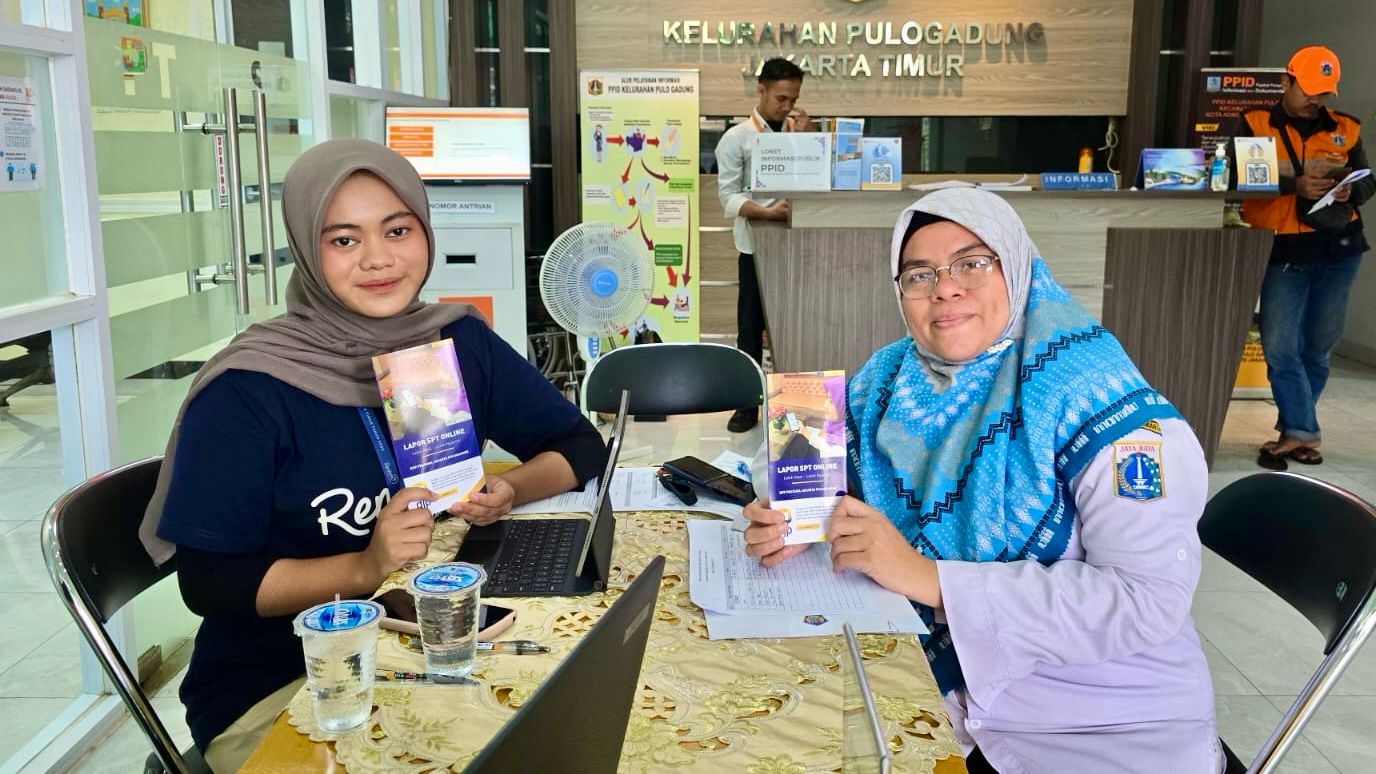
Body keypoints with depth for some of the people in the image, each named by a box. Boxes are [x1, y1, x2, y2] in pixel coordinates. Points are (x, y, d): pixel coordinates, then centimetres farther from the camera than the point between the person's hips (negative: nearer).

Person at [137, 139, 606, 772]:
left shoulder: (462, 344, -3)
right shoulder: (248, 390, -16)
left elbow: (581, 445, 5)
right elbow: (209, 583, -15)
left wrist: (510, 490, -15)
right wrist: (365, 566, -28)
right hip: (279, 683, -4)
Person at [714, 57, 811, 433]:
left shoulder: (802, 131, 9)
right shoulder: (737, 138, -1)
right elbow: (728, 196, -7)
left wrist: (806, 140, -6)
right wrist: (766, 212, -22)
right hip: (757, 244, -2)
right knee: (751, 326, 3)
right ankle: (747, 405, 10)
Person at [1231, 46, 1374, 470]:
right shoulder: (1254, 124, 2)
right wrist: (1295, 185, -22)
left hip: (1338, 249, 3)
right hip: (1283, 251, -3)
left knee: (1318, 348, 9)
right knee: (1280, 347, -8)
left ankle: (1294, 428, 20)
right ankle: (1302, 431, 1)